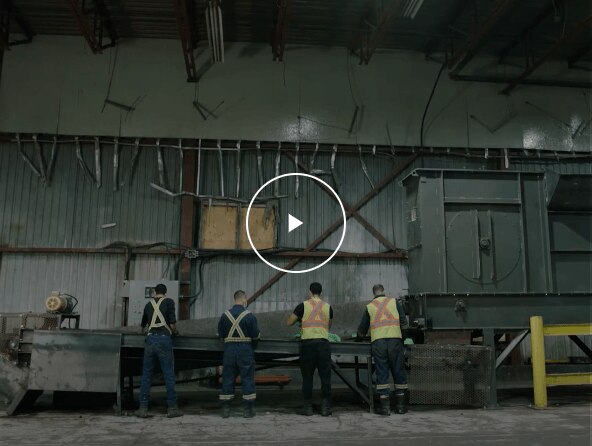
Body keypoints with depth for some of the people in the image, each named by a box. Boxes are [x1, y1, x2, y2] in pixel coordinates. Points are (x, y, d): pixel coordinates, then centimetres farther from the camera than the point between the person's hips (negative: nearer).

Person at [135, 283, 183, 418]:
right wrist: (175, 332, 14)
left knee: (146, 374, 9)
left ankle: (143, 408, 9)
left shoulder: (148, 304, 18)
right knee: (169, 375, 2)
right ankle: (172, 408, 5)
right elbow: (172, 322, -7)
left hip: (150, 339, 4)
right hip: (164, 339, -4)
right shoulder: (169, 302, 3)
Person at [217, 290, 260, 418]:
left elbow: (220, 334, 6)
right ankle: (247, 409, 9)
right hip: (245, 351, -3)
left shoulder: (225, 315, 1)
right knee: (247, 379, 6)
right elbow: (256, 336, -6)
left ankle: (225, 409, 13)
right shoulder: (249, 316, -7)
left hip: (229, 351, 3)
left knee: (227, 379, 10)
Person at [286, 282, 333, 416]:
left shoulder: (303, 305, 1)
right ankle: (325, 407, 8)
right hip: (323, 343, 2)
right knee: (325, 377, 7)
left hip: (307, 343, -1)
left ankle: (307, 407, 12)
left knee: (307, 377, 7)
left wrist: (299, 319, 24)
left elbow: (288, 323, 6)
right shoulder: (327, 307, 10)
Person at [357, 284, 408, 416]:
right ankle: (401, 404, 14)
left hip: (377, 342, 0)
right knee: (398, 371, 9)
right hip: (395, 340, 0)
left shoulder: (369, 307, 14)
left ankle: (385, 406, 3)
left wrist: (361, 335, 43)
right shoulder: (394, 301, 12)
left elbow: (362, 330, 21)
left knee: (381, 373, 4)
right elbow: (403, 321, 7)